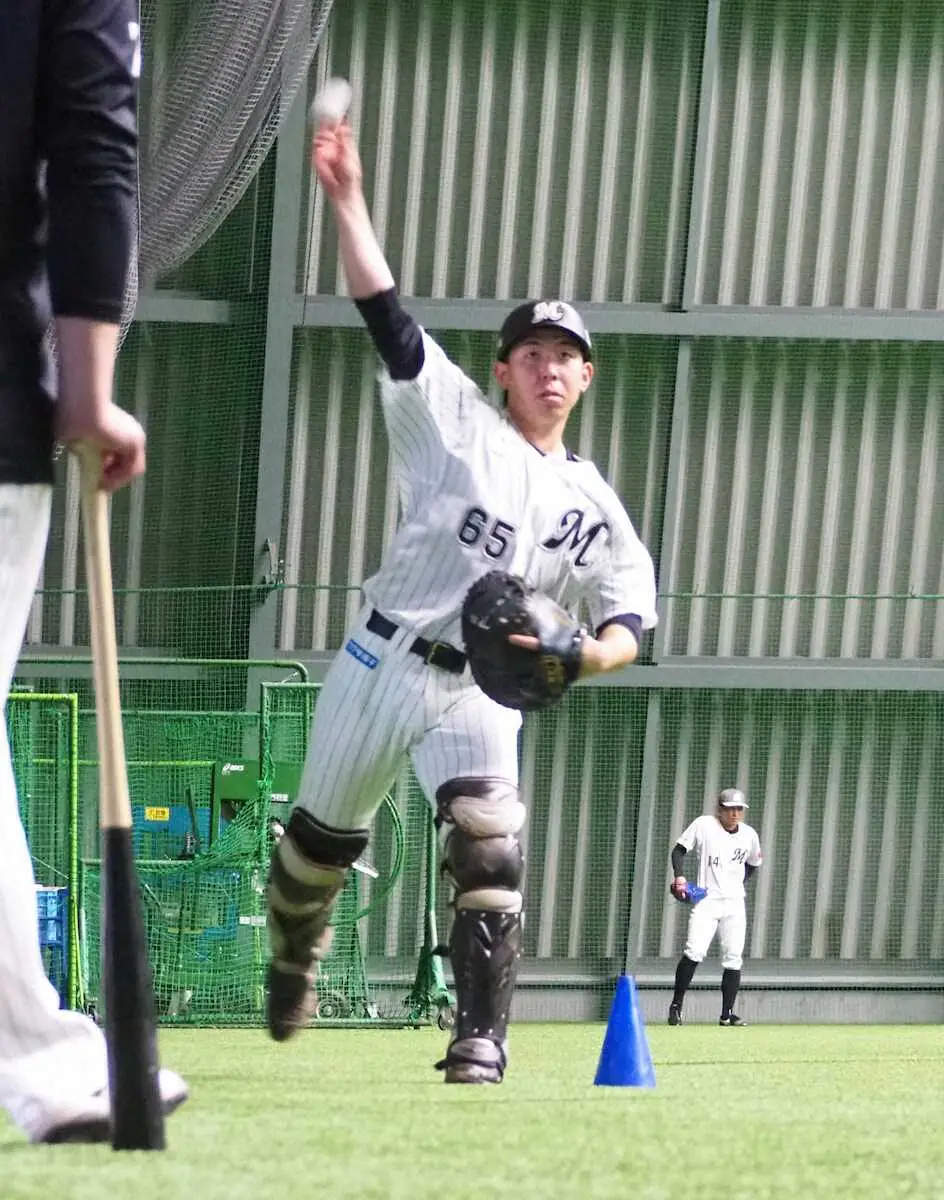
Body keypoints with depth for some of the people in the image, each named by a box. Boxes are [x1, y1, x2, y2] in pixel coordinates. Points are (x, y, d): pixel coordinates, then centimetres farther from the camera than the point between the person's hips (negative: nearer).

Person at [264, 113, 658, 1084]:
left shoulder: (592, 506, 7)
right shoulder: (454, 419, 1)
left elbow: (629, 623, 2)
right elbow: (385, 314, -9)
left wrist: (585, 656, -22)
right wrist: (345, 200, -19)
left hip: (478, 689, 1)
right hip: (380, 662, 0)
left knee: (489, 846, -21)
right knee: (321, 840, 11)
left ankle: (480, 1038, -20)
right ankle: (292, 961, 41)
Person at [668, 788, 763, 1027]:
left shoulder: (749, 835, 6)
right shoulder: (703, 825, -4)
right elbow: (679, 849, 0)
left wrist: (739, 882, 10)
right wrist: (679, 876, -14)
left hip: (734, 903, 4)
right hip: (707, 900, -4)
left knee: (733, 958, 1)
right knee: (695, 951, -18)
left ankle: (727, 1013, 9)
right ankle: (676, 1005, -7)